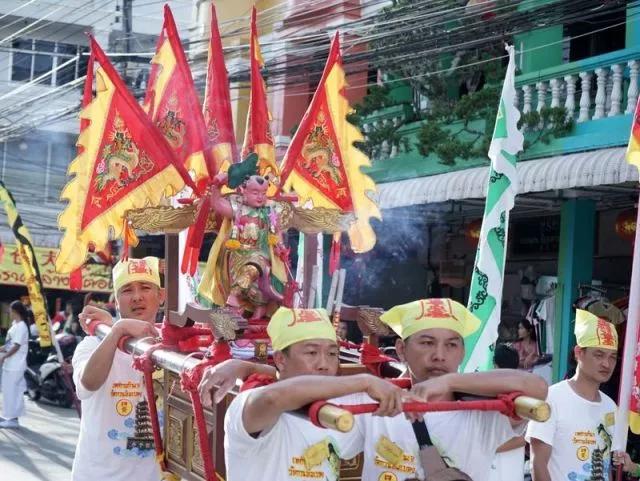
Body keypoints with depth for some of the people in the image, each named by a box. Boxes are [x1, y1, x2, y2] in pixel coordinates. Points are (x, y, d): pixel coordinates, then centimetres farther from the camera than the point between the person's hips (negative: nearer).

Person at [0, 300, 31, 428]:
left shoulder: (21, 327, -16)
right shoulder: (15, 325, 14)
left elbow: (16, 346, -20)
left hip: (15, 366, -10)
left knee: (12, 391, -6)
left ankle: (12, 419, -1)